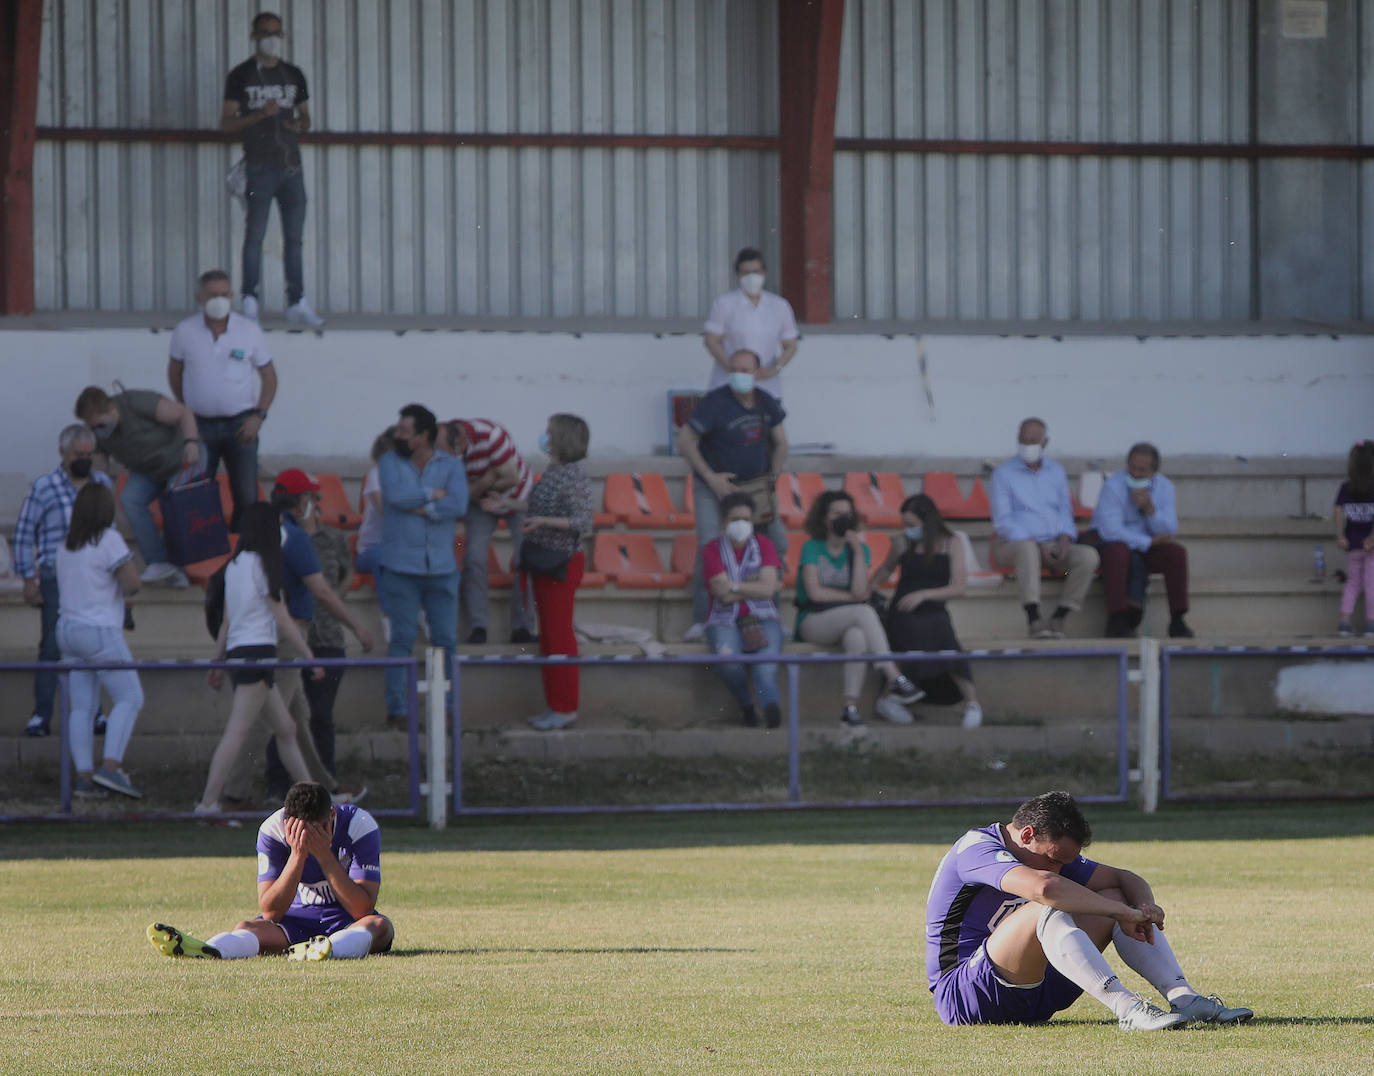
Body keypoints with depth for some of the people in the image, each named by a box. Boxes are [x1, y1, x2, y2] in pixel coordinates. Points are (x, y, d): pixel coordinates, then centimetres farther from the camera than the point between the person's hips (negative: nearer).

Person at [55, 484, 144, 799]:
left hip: (68, 629, 8)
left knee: (83, 707, 6)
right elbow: (132, 583, -17)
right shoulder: (109, 540, -12)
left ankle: (84, 776, 0)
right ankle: (111, 767, -17)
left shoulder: (67, 545, 11)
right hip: (100, 631, -8)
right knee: (130, 698, -4)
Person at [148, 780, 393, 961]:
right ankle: (206, 952, -62)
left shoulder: (360, 825, -18)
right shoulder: (273, 830, -13)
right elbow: (270, 912, -18)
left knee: (380, 925, -33)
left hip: (346, 923, -1)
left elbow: (363, 909, -23)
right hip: (298, 918, 1)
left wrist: (324, 854, -30)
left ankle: (327, 950, -65)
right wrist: (298, 855, -29)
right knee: (248, 928, -27)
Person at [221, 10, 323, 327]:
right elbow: (226, 123, -2)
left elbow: (305, 116, 22)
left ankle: (297, 303, 4)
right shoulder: (241, 76, 1)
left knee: (294, 237, 3)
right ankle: (249, 302, 0)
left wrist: (300, 125, -2)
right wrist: (260, 115, -16)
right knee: (255, 235, -5)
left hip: (291, 166, 4)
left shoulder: (294, 75, 14)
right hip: (260, 167, -4)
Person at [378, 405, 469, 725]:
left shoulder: (451, 466, 8)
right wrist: (433, 494, -5)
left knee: (446, 639, 3)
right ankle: (397, 707, 0)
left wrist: (421, 508, -10)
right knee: (402, 637, -3)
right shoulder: (389, 463, 7)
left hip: (441, 568, 1)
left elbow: (459, 506, -8)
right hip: (400, 568, -1)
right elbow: (395, 494, -13)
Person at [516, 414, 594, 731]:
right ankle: (554, 704, 20)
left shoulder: (574, 476, -17)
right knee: (549, 635, 13)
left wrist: (544, 521, -30)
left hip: (560, 562, -10)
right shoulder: (554, 472, 11)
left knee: (559, 636, -5)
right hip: (543, 561, 10)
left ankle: (565, 708, 0)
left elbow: (583, 522, -21)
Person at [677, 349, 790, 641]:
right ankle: (701, 620, -16)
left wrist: (771, 480, 3)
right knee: (709, 546, -21)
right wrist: (711, 477, -17)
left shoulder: (766, 403, 2)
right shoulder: (715, 402, -16)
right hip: (714, 488, -5)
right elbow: (685, 442, -16)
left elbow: (780, 444, 14)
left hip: (755, 488, 5)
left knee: (778, 544, -3)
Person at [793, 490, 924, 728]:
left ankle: (851, 706, -43)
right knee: (864, 611, -32)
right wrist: (851, 597, -4)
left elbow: (860, 591, -7)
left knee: (858, 638, -37)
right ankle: (895, 679, -42)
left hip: (847, 624, 3)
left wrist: (858, 550, -10)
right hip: (812, 622, -3)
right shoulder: (812, 548, 1)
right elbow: (815, 592, -10)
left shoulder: (858, 548, 10)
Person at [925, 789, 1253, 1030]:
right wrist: (1124, 913, -30)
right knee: (1048, 910, -33)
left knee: (1116, 897, 1)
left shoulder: (1052, 851, 9)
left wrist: (1144, 907, -13)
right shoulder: (977, 848, -18)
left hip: (1031, 990, 9)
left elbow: (1125, 880, 11)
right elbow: (1045, 887, -35)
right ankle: (1127, 1009, -43)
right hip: (960, 996, -9)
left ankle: (1185, 998, -13)